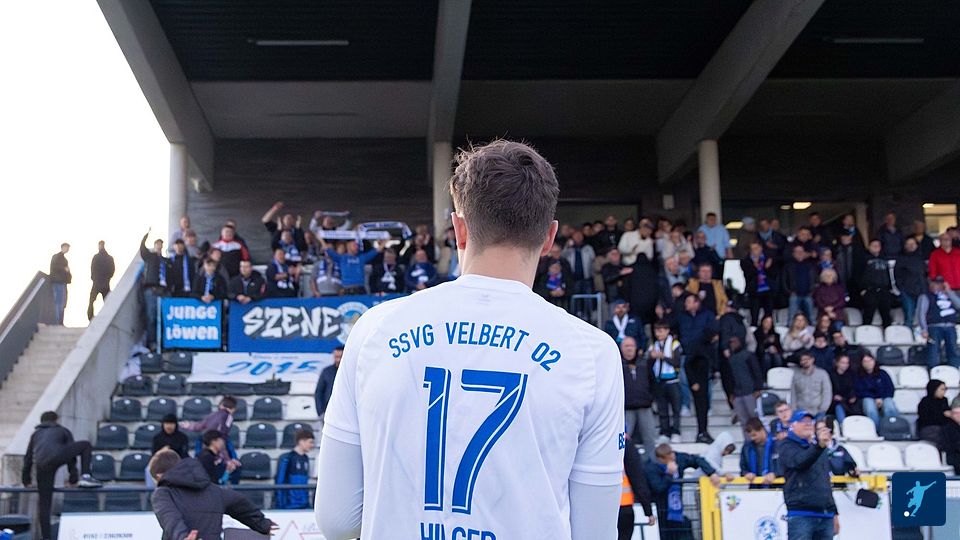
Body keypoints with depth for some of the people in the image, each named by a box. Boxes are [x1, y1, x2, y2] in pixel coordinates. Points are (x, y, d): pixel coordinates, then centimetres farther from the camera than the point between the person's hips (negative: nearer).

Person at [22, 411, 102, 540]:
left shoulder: (36, 434, 38)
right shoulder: (63, 431, 30)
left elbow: (28, 458, 38)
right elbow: (71, 452, 30)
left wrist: (26, 480, 46)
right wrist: (73, 478, 34)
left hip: (42, 466, 3)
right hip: (57, 456, -3)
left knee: (43, 502, 12)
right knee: (86, 445, 20)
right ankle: (85, 477, 6)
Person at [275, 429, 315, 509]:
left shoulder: (306, 459, 11)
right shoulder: (286, 459, -11)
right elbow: (279, 482, -12)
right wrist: (280, 506, -15)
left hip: (305, 506, 7)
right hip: (289, 506, -7)